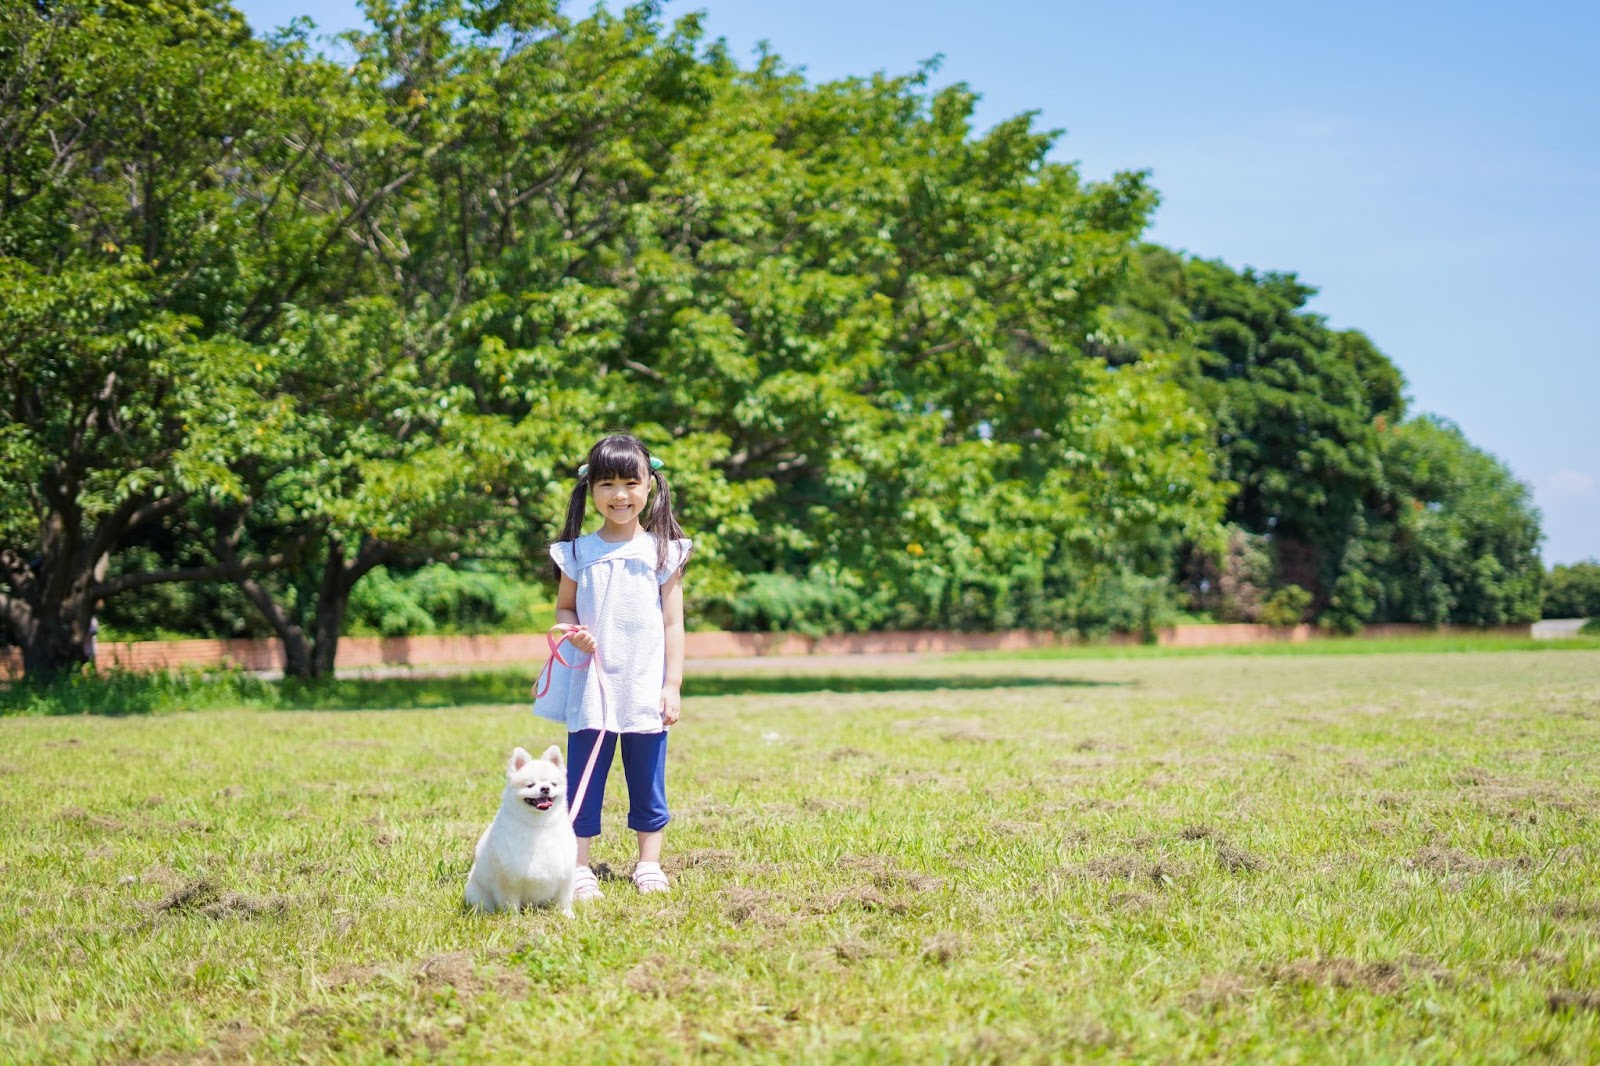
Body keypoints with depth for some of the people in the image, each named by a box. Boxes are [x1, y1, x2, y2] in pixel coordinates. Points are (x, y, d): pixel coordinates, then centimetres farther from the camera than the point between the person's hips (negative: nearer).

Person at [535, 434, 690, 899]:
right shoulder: (577, 553, 4)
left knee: (648, 782, 8)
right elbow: (563, 609, 13)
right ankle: (578, 868, 7)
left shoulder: (663, 551, 1)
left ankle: (649, 865, 19)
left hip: (645, 690, 0)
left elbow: (673, 623, 2)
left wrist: (673, 685, -2)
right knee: (583, 781, 2)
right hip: (591, 688, 1)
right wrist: (572, 631, -10)